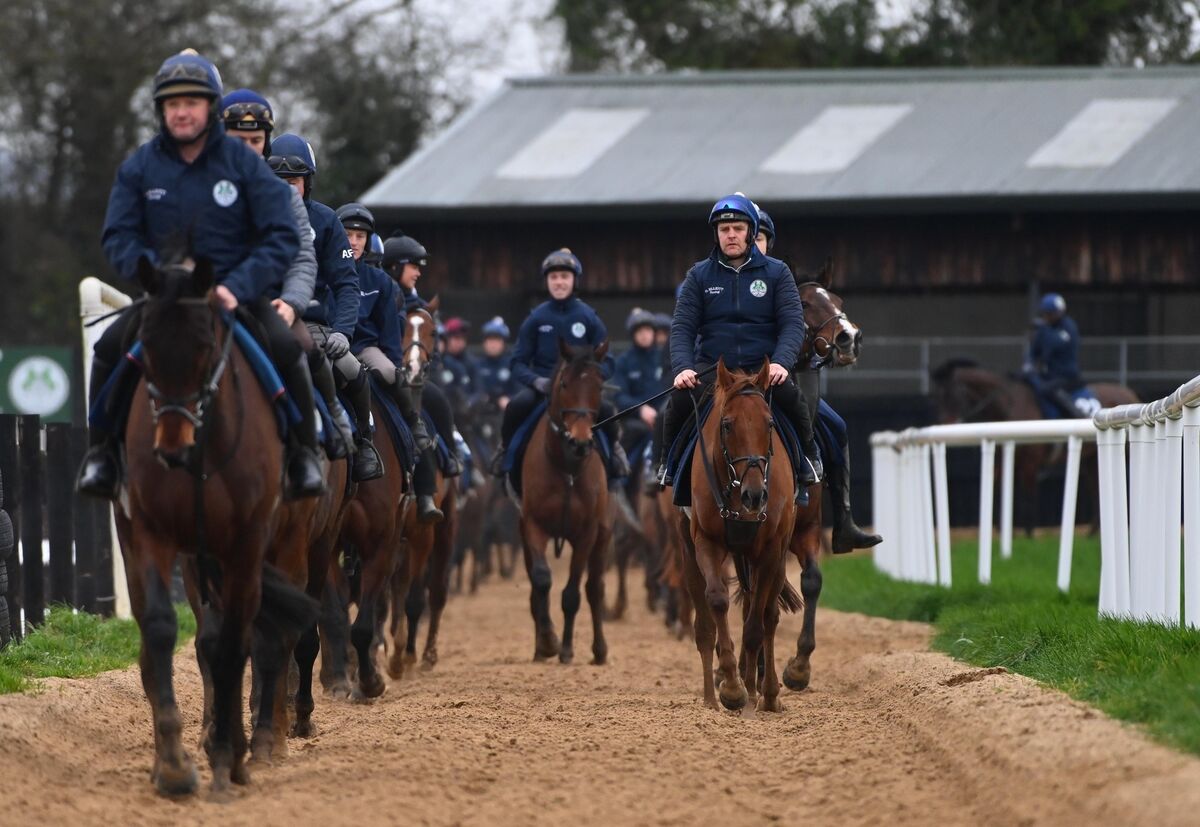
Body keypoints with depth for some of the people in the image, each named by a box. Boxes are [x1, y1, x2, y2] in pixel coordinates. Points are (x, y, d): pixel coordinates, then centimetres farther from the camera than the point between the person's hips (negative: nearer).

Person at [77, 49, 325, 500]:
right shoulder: (140, 167, 4)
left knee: (285, 348, -28)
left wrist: (237, 286, -19)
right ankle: (102, 450, -8)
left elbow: (282, 238, -5)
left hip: (240, 293, -1)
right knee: (110, 347, -24)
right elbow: (119, 237, 1)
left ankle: (303, 454, -12)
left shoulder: (244, 163, -1)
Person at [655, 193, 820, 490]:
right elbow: (682, 327, 2)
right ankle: (668, 461, 0)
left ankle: (809, 458, -3)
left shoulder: (776, 273, 6)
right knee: (680, 398, -29)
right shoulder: (699, 275, 9)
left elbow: (793, 324, -3)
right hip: (711, 367, 1)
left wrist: (781, 362, -22)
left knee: (790, 396, -31)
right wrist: (683, 367, -17)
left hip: (763, 367, -1)